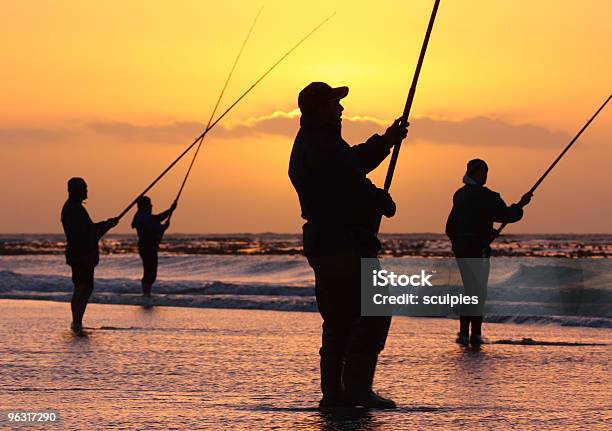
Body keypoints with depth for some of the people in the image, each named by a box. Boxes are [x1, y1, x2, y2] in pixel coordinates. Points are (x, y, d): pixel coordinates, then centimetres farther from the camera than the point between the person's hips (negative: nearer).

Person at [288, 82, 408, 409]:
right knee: (373, 313, -7)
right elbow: (355, 191, -22)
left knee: (338, 321, 14)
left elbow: (353, 164, 29)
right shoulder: (323, 147, -17)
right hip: (344, 245, -11)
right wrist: (384, 203, -3)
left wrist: (385, 141, 23)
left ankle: (333, 392, 15)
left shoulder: (307, 144, 17)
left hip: (321, 245, 11)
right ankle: (357, 387, -10)